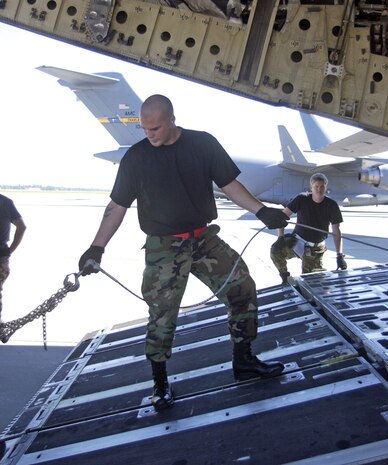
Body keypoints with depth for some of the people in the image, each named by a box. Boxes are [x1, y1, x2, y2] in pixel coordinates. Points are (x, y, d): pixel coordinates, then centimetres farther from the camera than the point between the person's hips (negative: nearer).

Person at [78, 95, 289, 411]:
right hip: (163, 248, -2)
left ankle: (243, 361, 15)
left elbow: (229, 184, 4)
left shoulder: (203, 144, -1)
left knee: (243, 288, -3)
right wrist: (97, 248, -7)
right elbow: (117, 206, -1)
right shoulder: (136, 157, -3)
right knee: (162, 314, -4)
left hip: (205, 239, 2)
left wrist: (261, 211, -7)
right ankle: (161, 383, 16)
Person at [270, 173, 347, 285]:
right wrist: (281, 237, -22)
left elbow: (336, 232, -6)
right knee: (276, 250, -28)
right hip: (297, 241, 0)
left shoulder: (331, 205, -8)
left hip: (315, 248, 0)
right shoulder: (302, 199, -10)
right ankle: (284, 275, -1)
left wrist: (340, 256, -14)